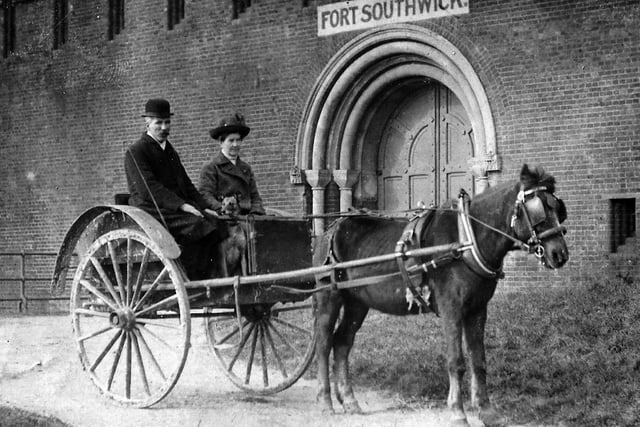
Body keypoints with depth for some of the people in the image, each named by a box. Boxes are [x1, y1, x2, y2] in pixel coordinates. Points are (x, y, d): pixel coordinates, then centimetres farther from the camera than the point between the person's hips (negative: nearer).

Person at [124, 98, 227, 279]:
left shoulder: (170, 151, 23)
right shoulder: (135, 152, -4)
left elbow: (186, 184, 22)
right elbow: (148, 187, -16)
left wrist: (205, 207, 4)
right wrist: (181, 205, -26)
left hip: (176, 209, 8)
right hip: (151, 210, -8)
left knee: (214, 223, -17)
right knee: (196, 225, -29)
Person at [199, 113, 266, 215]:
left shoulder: (246, 168, 22)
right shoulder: (210, 168, 5)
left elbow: (255, 196, 19)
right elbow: (205, 195, -5)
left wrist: (256, 212, -2)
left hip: (245, 217, 5)